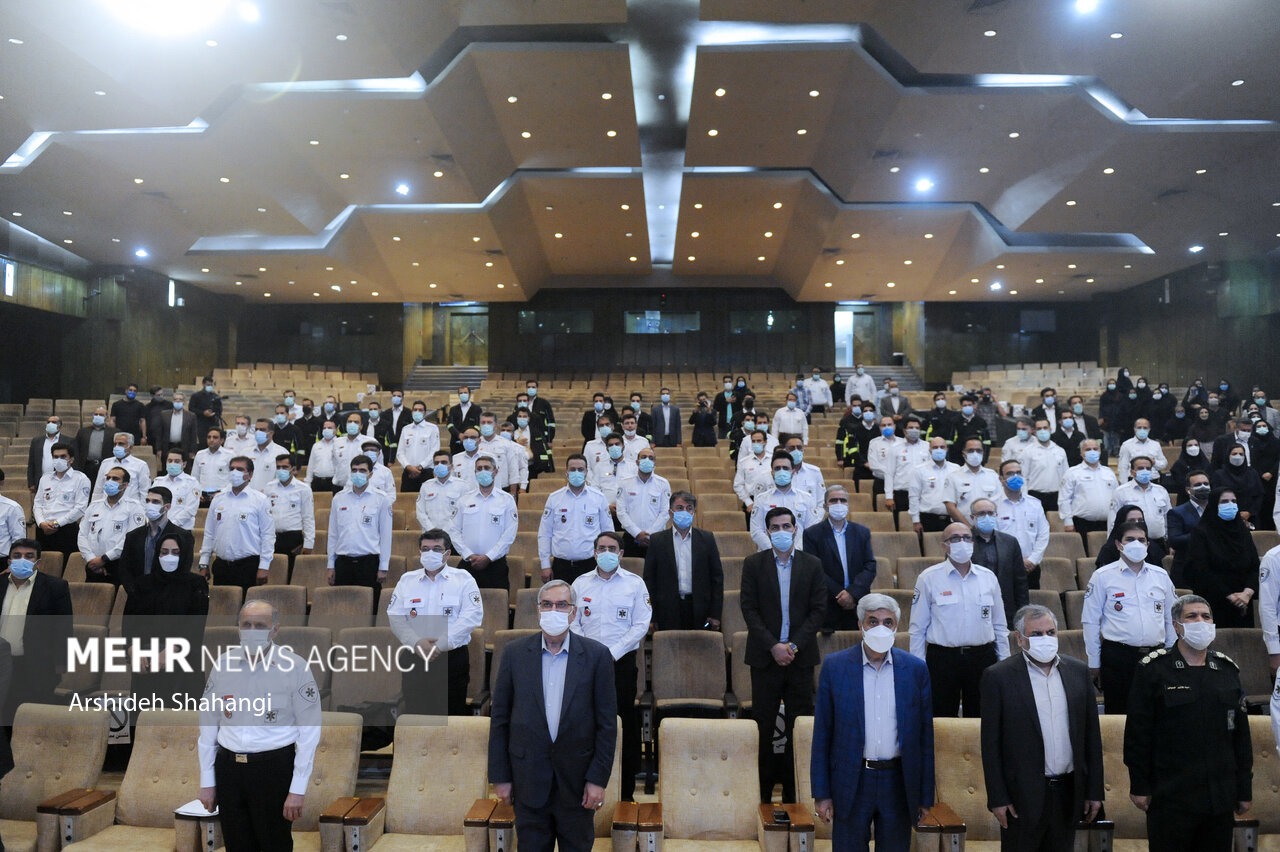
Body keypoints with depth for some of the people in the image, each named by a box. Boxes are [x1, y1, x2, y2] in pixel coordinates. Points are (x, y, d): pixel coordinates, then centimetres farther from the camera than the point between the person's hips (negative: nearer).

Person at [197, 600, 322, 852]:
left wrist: (298, 789, -9)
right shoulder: (224, 663, 3)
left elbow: (309, 732, -7)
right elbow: (208, 726, 10)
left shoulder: (295, 667, -8)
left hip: (274, 768, -4)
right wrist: (206, 781, 9)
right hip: (228, 768, 4)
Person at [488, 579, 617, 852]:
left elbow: (607, 722, -3)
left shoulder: (597, 655, -5)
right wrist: (500, 776, 0)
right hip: (528, 777, 1)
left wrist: (598, 779, -7)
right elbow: (499, 719, 2)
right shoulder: (515, 653, -1)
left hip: (577, 780, -1)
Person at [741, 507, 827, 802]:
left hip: (801, 656, 1)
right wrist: (773, 646, -11)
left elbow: (818, 609, 2)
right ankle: (762, 791, 11)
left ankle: (794, 791, 11)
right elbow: (749, 609, -2)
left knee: (799, 725, 3)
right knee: (763, 725, 2)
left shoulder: (812, 564, 6)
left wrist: (794, 645, -9)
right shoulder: (753, 564, 2)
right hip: (765, 656, -1)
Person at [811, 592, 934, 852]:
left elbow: (925, 736, 4)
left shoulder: (916, 669, 1)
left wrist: (925, 796, 4)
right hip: (852, 781, -1)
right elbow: (822, 734, -1)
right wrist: (821, 793, -3)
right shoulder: (834, 666, -3)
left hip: (899, 782, 1)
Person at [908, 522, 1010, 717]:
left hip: (982, 657, 3)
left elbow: (1000, 626, 14)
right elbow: (917, 629, 0)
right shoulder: (929, 578, -2)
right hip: (943, 657, -2)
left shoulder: (988, 577, 8)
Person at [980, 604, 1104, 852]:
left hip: (1068, 792, 4)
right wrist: (997, 798, -9)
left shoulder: (1078, 671, 6)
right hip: (1023, 795, -4)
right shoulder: (998, 676, -7)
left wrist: (1095, 791, 8)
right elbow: (990, 743, -7)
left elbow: (1092, 734, 10)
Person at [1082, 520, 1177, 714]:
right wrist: (1094, 663, 0)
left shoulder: (1160, 576, 11)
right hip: (1117, 655, -3)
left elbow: (1171, 619, 17)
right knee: (1118, 714, 0)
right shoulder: (1103, 576, 0)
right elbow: (1090, 622, 1)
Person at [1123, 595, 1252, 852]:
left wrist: (1245, 789, 10)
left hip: (1220, 798, 4)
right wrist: (1139, 786, -7)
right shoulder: (1155, 668, -5)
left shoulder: (1228, 669, 9)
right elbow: (1137, 732, -5)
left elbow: (1241, 734, 12)